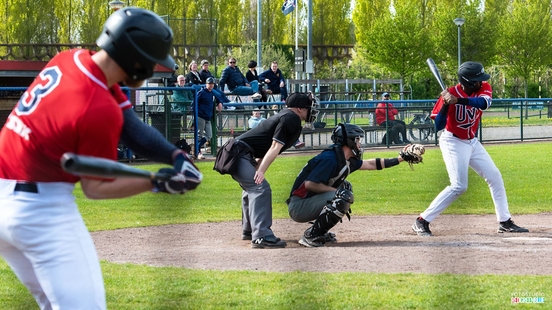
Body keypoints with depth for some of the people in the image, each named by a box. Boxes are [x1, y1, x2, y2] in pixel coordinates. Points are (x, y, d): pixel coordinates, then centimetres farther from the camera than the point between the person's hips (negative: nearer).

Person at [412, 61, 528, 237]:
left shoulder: (484, 88, -8)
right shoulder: (450, 94, -21)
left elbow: (483, 103, -32)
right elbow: (438, 126, -23)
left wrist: (457, 100, -46)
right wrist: (446, 104, -38)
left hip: (472, 142, 7)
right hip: (453, 143, -7)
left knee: (495, 177, 6)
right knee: (459, 186, -18)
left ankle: (505, 222, 17)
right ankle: (422, 221, -15)